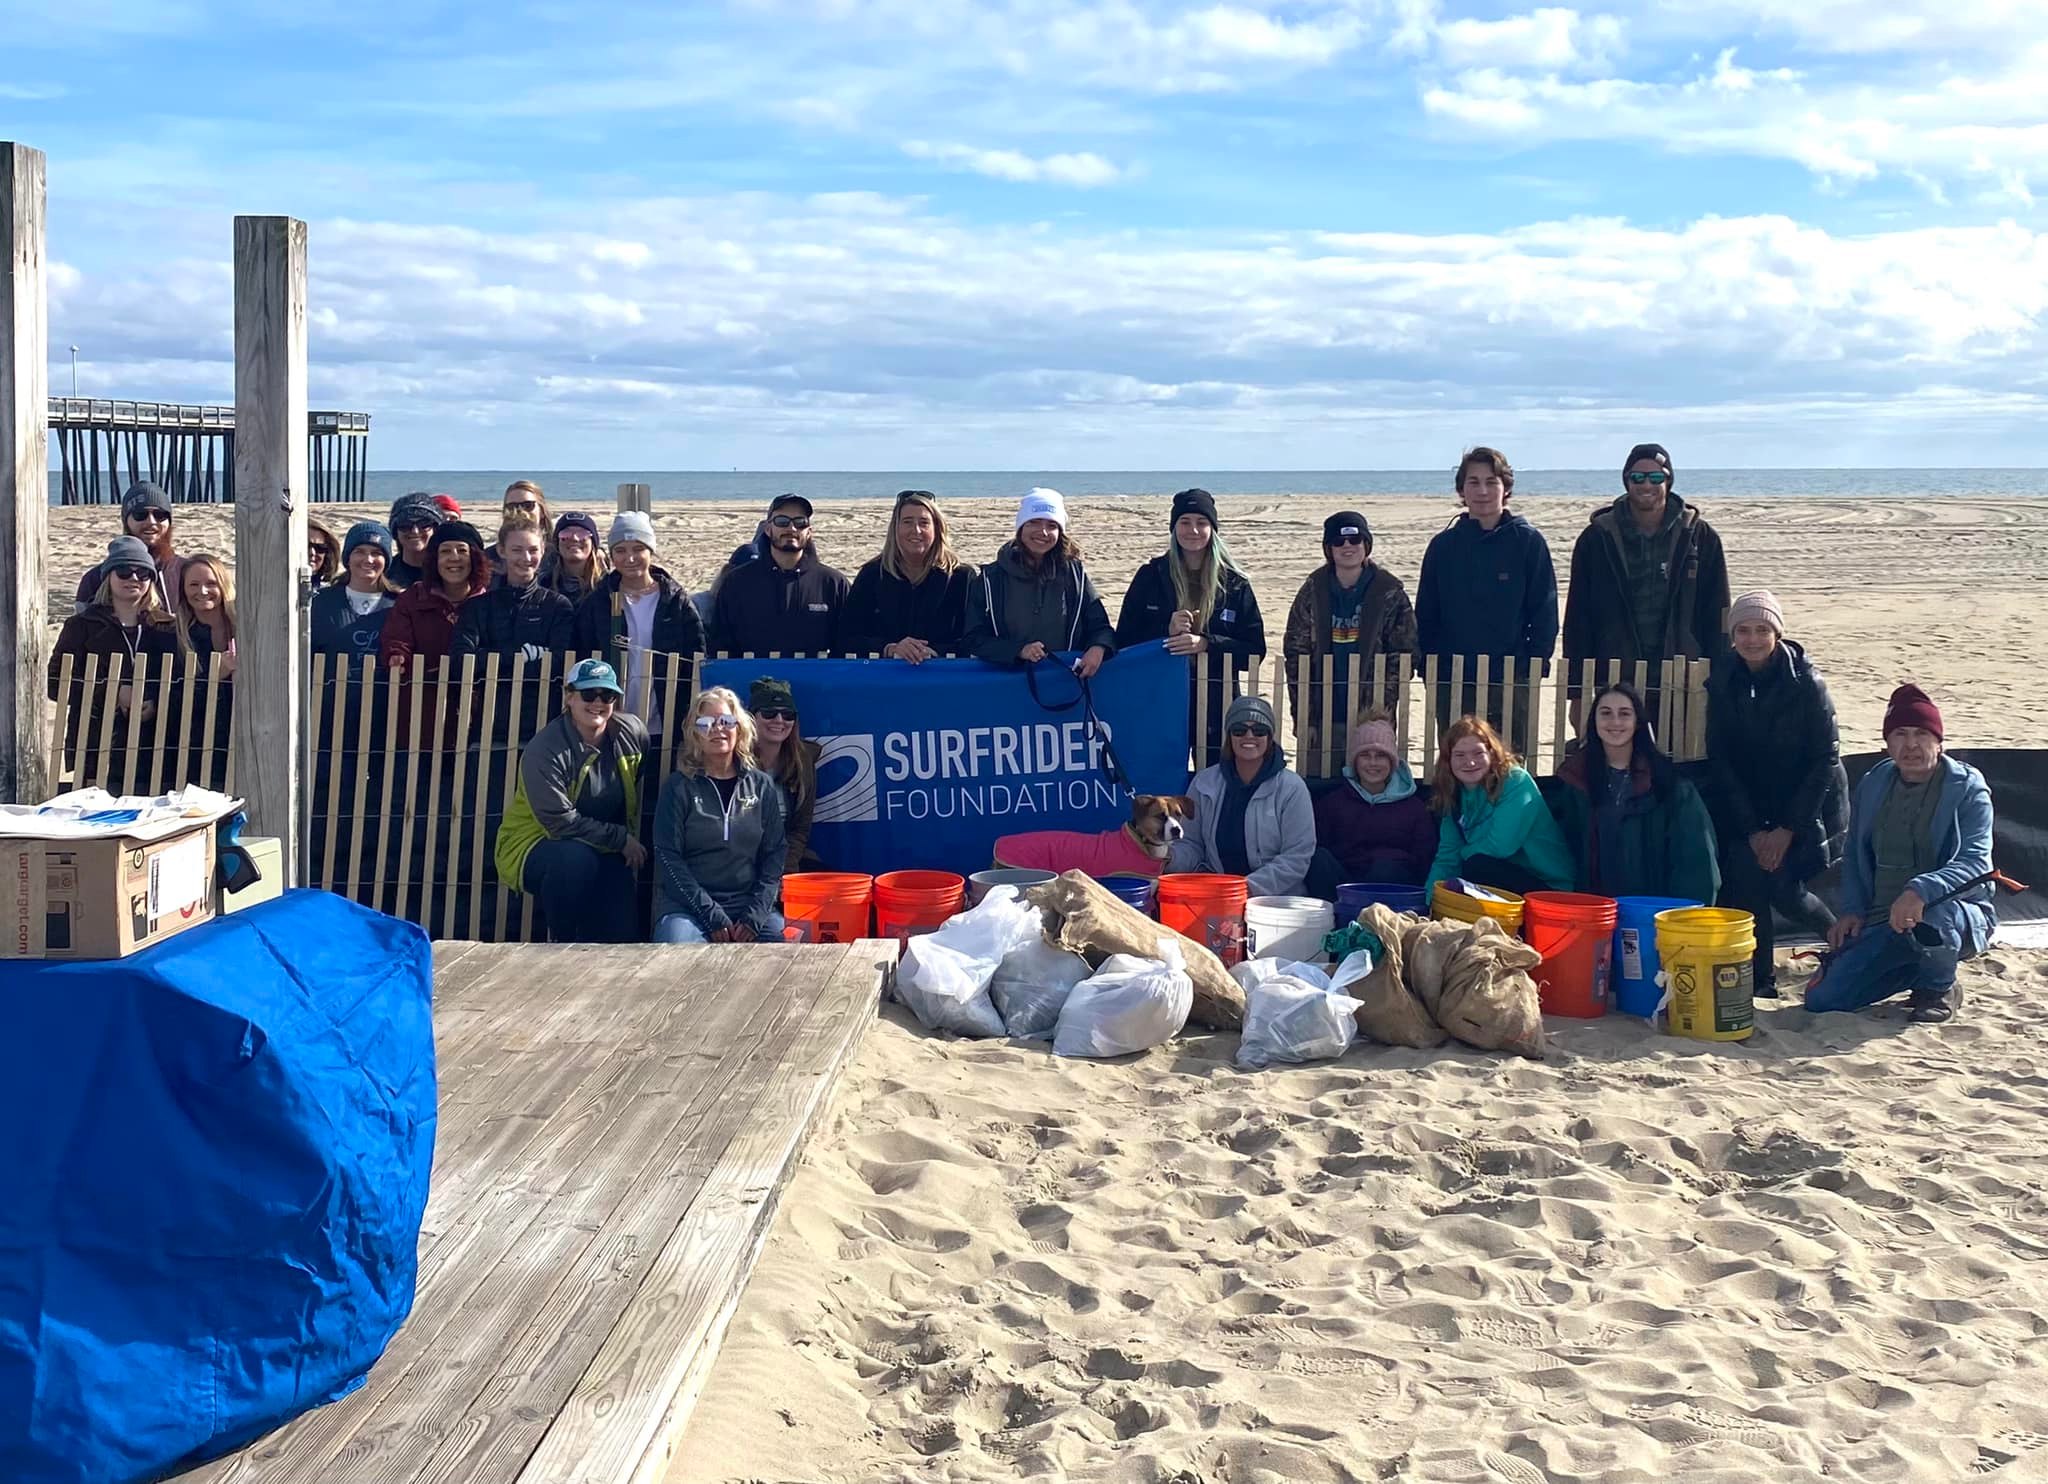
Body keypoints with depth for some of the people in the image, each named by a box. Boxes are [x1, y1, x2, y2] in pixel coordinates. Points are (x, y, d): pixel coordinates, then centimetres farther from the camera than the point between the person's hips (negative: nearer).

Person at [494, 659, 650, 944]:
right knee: (576, 858, -40)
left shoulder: (632, 733, -6)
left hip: (604, 853, 5)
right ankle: (559, 940, -16)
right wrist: (620, 838, -21)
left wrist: (634, 841, 9)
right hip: (535, 845, -5)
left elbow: (637, 794, 13)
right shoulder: (544, 750, -22)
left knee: (618, 939, -12)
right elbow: (560, 822, -24)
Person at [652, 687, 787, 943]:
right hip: (688, 905, -2)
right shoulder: (679, 787, 4)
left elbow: (774, 855, 6)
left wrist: (754, 917, -8)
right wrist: (712, 917, -13)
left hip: (749, 905, 2)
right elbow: (668, 858, -3)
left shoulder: (763, 787, 11)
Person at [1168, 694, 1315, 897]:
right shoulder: (1204, 783, 11)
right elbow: (1191, 845, 14)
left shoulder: (1291, 788, 2)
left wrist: (1251, 886, -16)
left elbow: (1296, 858, -3)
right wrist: (1171, 857, -9)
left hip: (1275, 904, -1)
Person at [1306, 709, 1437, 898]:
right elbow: (1315, 849, 7)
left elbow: (1424, 860, 9)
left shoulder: (1414, 806, 20)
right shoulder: (1332, 802, 21)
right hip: (1340, 880, 1)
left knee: (1386, 866, -35)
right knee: (1320, 858, -30)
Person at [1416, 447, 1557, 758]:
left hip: (1512, 683, -2)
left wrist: (1536, 666, -7)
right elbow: (1425, 614, 10)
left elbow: (1545, 612, 1)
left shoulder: (1528, 542, 1)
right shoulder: (1443, 545, 7)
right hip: (1452, 683, 2)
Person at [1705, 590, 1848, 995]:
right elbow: (1720, 760, -4)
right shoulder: (1722, 683, -6)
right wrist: (1752, 829, -11)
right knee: (1742, 874, -16)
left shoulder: (1807, 683, -15)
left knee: (1779, 881, -15)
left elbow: (1825, 760, -13)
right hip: (1749, 805, 3)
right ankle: (1760, 978, 0)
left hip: (1809, 805, -3)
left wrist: (1788, 829, -16)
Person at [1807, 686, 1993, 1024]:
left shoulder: (1967, 789, -7)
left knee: (1931, 920, -43)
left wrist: (1921, 890, -38)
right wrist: (1851, 910, 2)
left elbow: (1975, 862, -21)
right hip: (1883, 922, 5)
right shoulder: (1873, 786, 9)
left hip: (1957, 911, -5)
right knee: (1822, 1000, -11)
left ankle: (1939, 989, -6)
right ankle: (1918, 971, 16)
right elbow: (1855, 857, 19)